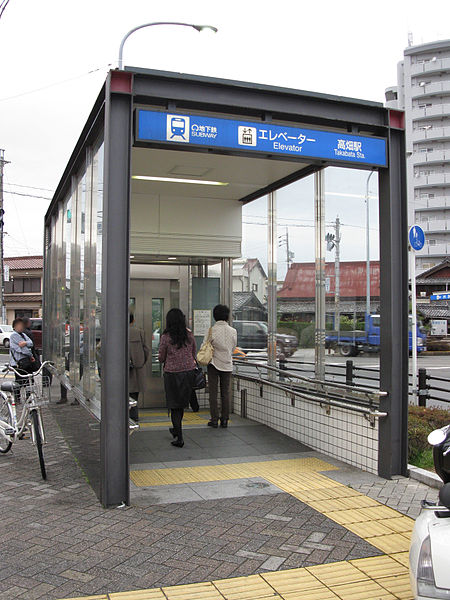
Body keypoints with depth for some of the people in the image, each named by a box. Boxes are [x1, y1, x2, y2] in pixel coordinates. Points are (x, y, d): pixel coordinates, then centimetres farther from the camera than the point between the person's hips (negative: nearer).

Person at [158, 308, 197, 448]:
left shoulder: (166, 337, -11)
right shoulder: (189, 335, -1)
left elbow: (161, 358, -3)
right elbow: (194, 354, 9)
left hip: (172, 373, -4)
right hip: (189, 372, 4)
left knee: (174, 406, 5)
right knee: (182, 403, 19)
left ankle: (179, 438, 2)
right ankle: (176, 430, 38)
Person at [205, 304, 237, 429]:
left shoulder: (211, 330, -10)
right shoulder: (233, 331, -2)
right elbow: (233, 349, 8)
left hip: (214, 364, -2)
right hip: (227, 365, 2)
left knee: (213, 393, 4)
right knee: (226, 393, 9)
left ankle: (214, 420, 5)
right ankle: (225, 420, 11)